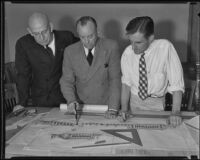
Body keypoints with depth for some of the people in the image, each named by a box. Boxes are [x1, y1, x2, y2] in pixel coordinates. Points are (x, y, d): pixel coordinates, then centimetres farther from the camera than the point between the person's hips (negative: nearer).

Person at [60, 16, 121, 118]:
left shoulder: (111, 47, -7)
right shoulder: (70, 51, -1)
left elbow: (115, 79, -9)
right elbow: (67, 81, 3)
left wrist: (113, 108, -17)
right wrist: (71, 100, -15)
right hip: (81, 107, 2)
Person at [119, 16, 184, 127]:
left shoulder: (165, 47, -20)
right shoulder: (128, 52, -12)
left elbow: (176, 83, -18)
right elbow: (126, 82, -5)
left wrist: (175, 112, -23)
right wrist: (124, 108, -15)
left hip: (156, 103, -1)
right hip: (134, 101, 2)